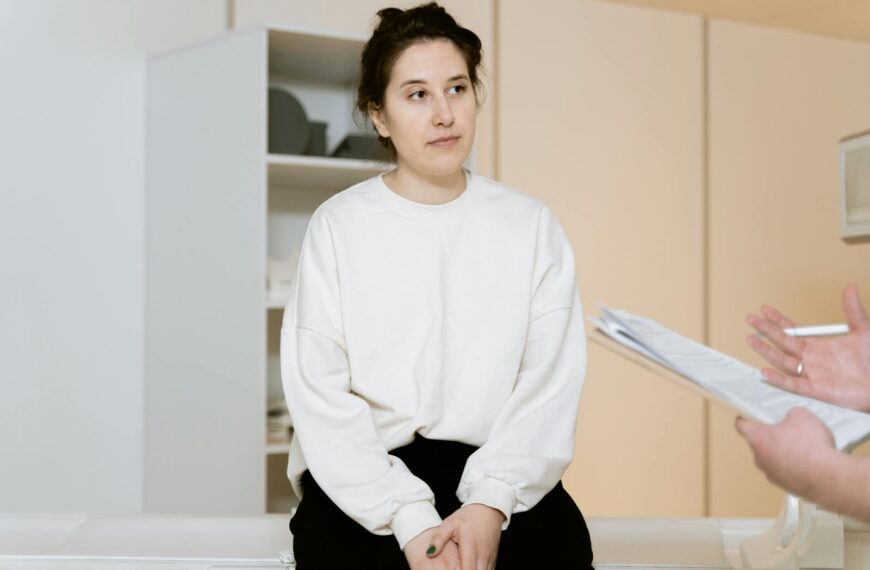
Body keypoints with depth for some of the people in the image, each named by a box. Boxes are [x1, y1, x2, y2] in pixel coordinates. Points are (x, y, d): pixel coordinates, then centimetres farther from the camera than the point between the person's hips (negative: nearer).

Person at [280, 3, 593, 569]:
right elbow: (319, 393, -5)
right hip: (369, 477, -1)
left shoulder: (530, 225, 7)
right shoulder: (339, 226, 3)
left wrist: (491, 503, -16)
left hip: (496, 469, 1)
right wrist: (410, 520, -16)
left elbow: (551, 384, -1)